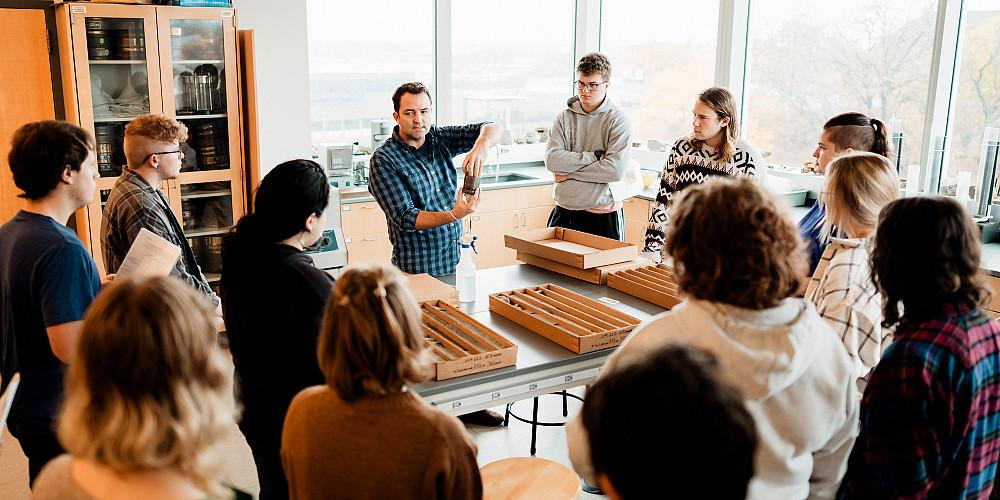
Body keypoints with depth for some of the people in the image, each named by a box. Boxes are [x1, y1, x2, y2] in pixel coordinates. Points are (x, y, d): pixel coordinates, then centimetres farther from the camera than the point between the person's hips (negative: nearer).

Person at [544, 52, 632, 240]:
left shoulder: (618, 120, -5)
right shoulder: (565, 117, 7)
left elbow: (615, 169, -17)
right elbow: (551, 159, -6)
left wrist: (569, 173, -10)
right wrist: (594, 156, -13)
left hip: (602, 215, -3)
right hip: (564, 212, 3)